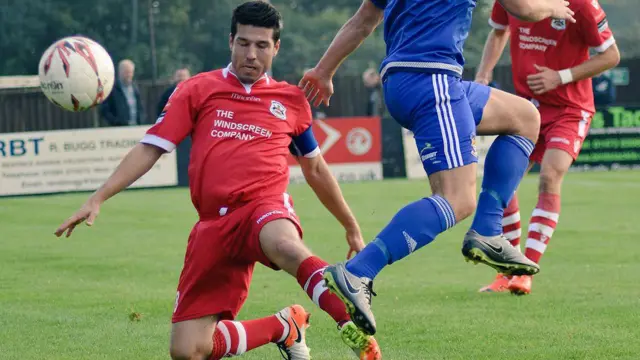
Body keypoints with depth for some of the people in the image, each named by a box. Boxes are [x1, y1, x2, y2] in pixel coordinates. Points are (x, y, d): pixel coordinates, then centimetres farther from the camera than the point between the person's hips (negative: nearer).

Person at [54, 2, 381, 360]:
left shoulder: (291, 100, 14)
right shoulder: (198, 90, 11)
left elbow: (316, 170, 27)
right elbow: (150, 149, 6)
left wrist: (352, 228, 31)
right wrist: (98, 199, -5)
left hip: (266, 206, -2)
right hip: (214, 223, 3)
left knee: (286, 246, -43)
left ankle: (355, 326, -43)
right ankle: (284, 327, 20)